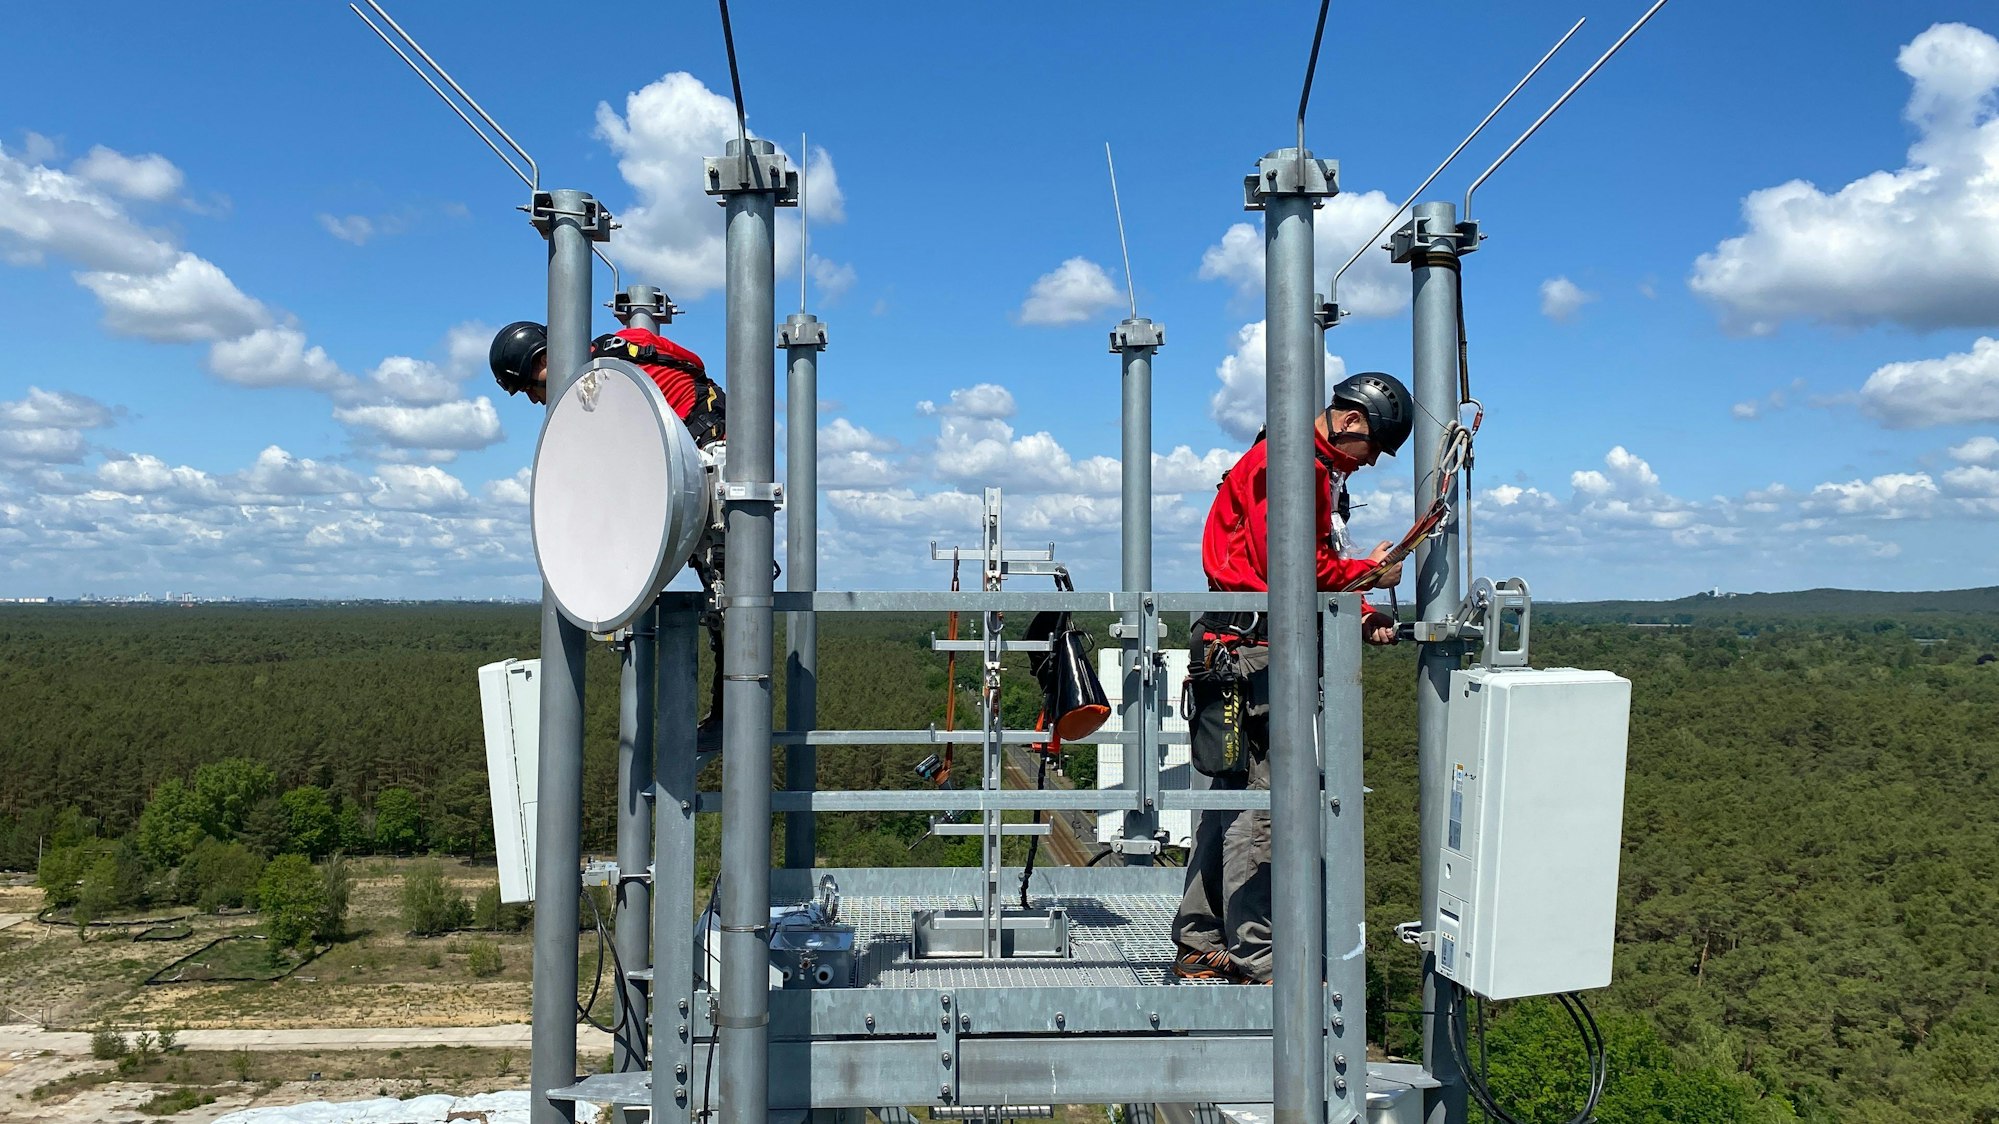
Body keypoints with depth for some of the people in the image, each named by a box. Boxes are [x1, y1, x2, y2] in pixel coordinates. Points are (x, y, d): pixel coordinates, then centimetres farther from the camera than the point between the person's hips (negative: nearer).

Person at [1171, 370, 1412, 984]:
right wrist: (1368, 573, -7)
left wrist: (1362, 617, 9)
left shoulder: (1322, 470, 24)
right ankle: (1255, 959, -3)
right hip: (1253, 645, -11)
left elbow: (1318, 569, 24)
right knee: (1264, 798, -9)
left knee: (1235, 793, 13)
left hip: (1241, 647, 11)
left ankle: (1201, 945, 21)